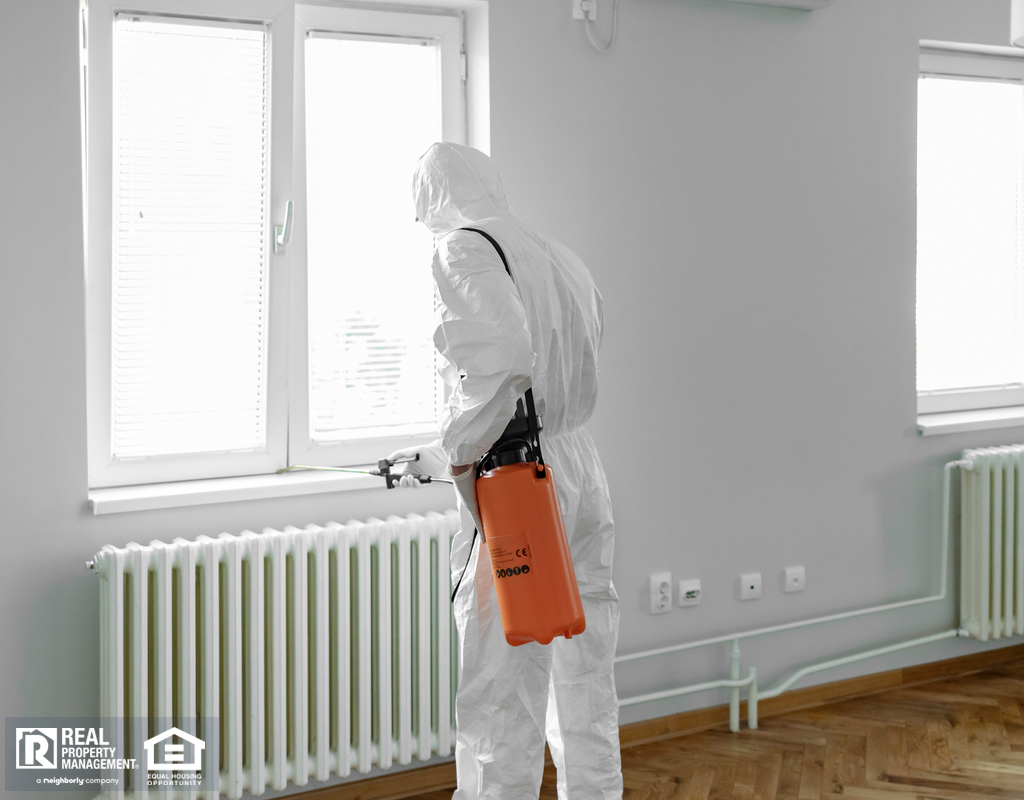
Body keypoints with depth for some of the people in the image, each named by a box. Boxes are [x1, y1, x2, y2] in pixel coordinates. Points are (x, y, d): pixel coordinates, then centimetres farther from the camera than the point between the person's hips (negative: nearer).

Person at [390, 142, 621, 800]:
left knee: (500, 709, -5)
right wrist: (451, 450, 18)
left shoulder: (466, 251, -6)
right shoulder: (564, 260, 19)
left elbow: (502, 358, -24)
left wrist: (458, 455, -12)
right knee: (587, 700, 15)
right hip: (585, 472, 8)